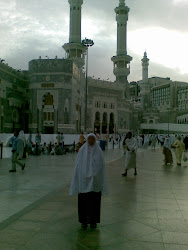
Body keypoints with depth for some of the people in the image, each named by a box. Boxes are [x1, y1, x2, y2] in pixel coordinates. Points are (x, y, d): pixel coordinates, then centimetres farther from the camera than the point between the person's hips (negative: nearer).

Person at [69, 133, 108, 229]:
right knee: (84, 201, 4)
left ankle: (93, 221, 19)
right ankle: (84, 221, 18)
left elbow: (102, 166, 2)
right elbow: (78, 165, 1)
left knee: (94, 201, 6)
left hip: (95, 180, 0)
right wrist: (77, 180, -2)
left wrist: (102, 181, -1)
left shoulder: (99, 151, -1)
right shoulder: (82, 150, -2)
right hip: (84, 179, 0)